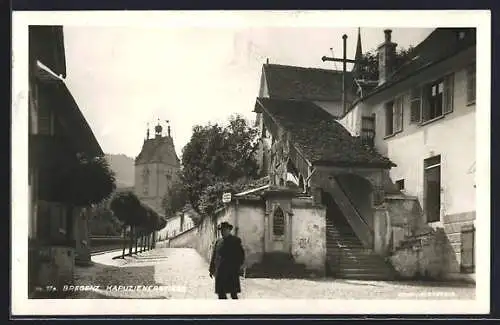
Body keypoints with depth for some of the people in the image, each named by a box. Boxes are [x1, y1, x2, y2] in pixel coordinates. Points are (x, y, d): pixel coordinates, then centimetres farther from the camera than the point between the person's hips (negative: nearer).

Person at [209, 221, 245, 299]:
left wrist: (237, 267, -8)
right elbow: (214, 256, 17)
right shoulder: (218, 242, 12)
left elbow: (241, 255, 0)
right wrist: (211, 269, 14)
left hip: (232, 273, -4)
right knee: (221, 293, 6)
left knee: (233, 293, -3)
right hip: (220, 273, 4)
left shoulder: (235, 240, 0)